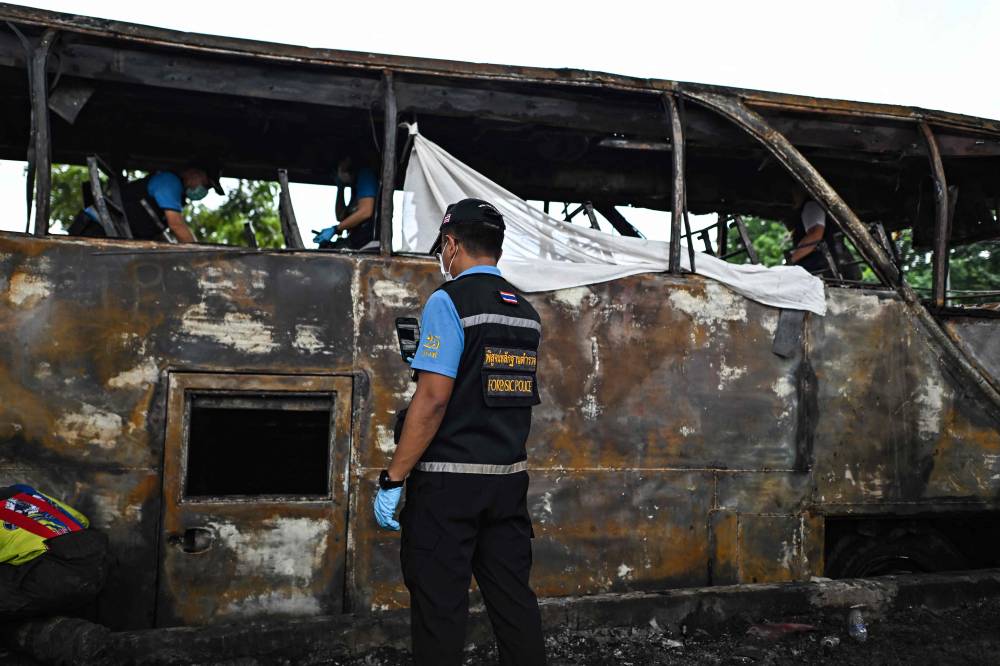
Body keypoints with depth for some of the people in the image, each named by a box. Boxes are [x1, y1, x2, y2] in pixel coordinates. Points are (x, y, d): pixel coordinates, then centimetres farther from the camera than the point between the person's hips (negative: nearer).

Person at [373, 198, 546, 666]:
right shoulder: (527, 312, 11)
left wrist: (393, 479, -13)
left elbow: (432, 400, -17)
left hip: (449, 480, -7)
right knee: (514, 598, 14)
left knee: (439, 605, 3)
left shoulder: (449, 301, -10)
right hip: (511, 478, 7)